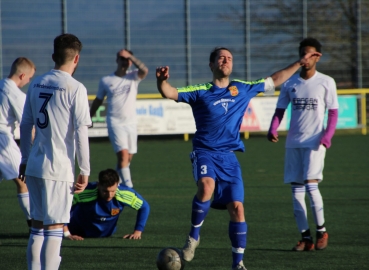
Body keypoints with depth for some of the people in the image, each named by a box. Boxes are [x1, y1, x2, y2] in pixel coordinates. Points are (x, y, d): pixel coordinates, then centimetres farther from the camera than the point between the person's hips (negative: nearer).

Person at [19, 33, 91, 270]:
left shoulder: (37, 84, 9)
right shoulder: (75, 89, -9)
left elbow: (25, 125, 14)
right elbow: (81, 133, -12)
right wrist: (85, 171, -7)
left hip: (34, 166, 6)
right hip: (59, 169, -6)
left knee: (38, 224, 14)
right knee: (55, 226, -2)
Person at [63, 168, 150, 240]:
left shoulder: (124, 194, -33)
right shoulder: (86, 193, -41)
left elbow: (144, 207, -15)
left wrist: (138, 231, -18)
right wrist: (67, 234, -32)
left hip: (106, 234, 3)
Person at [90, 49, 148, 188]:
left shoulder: (133, 77, 3)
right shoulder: (105, 80, 2)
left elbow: (144, 70, -20)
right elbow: (98, 101, 14)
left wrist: (130, 56, -20)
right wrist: (88, 118, 19)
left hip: (131, 123, 3)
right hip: (115, 123, -3)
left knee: (128, 157, 10)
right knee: (123, 155, -17)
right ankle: (128, 187, -20)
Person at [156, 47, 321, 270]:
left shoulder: (242, 89, 12)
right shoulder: (201, 92, 2)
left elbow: (274, 80, 23)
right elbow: (170, 93, -9)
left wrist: (300, 63, 24)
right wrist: (162, 81, -31)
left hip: (229, 157, 3)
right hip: (205, 153, -3)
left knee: (237, 207, -5)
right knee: (206, 187, -33)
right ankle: (194, 236, -11)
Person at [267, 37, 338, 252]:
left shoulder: (326, 82, -1)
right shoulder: (290, 83, 8)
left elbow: (333, 113, 0)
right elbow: (280, 110, 11)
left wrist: (327, 136, -15)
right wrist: (273, 129, -8)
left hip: (315, 142, -4)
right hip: (293, 143, 4)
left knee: (311, 184, -16)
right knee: (296, 189, 2)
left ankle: (322, 231, 1)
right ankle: (306, 237, 8)